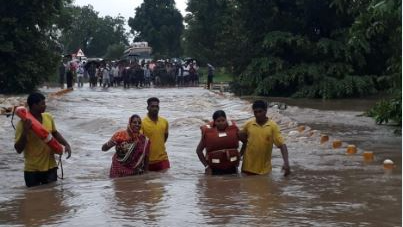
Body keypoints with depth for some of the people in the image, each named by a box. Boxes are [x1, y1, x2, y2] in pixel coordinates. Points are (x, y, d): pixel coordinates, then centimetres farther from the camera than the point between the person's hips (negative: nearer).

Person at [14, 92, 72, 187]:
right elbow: (18, 149, -18)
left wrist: (66, 144, 4)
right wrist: (25, 131, -31)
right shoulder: (23, 124, -15)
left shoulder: (48, 117, 1)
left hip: (50, 167, 4)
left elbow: (55, 133, 19)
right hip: (32, 170, -4)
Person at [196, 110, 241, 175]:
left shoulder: (233, 128, -1)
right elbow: (199, 150, 2)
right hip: (215, 170, -2)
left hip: (231, 169, 2)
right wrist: (207, 166, -3)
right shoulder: (208, 132, -6)